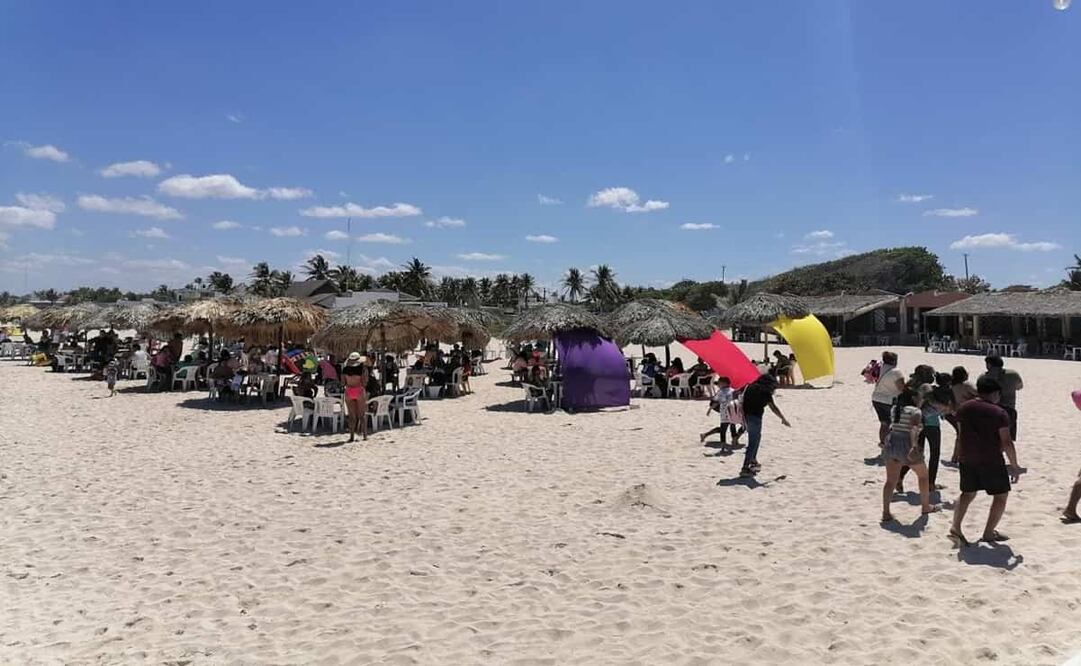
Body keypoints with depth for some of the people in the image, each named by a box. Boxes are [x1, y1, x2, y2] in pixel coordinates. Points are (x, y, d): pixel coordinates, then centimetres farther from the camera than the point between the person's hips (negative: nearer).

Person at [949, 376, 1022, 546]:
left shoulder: (963, 409, 5)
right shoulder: (999, 413, -10)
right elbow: (1006, 442, -11)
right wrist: (1014, 465, -2)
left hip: (967, 460, 5)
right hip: (991, 461, -5)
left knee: (967, 493, 16)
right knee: (1001, 495, 13)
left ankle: (956, 528, 1)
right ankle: (989, 532, 13)